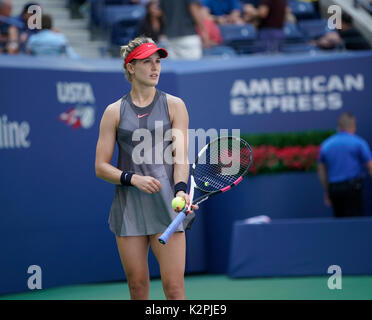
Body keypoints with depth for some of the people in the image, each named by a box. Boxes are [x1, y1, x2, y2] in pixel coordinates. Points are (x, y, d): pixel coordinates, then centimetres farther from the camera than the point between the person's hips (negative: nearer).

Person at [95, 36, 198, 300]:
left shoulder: (174, 105, 6)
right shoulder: (115, 112, 7)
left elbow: (180, 157, -3)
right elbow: (101, 167, 6)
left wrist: (181, 190, -22)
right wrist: (133, 178, -12)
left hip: (166, 205, -1)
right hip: (129, 208, 1)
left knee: (174, 286, -9)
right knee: (137, 286, 3)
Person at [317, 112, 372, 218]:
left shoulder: (325, 145, 12)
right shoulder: (358, 143, -2)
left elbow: (321, 172, 16)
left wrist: (327, 193, 23)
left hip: (334, 189, 5)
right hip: (352, 187, -5)